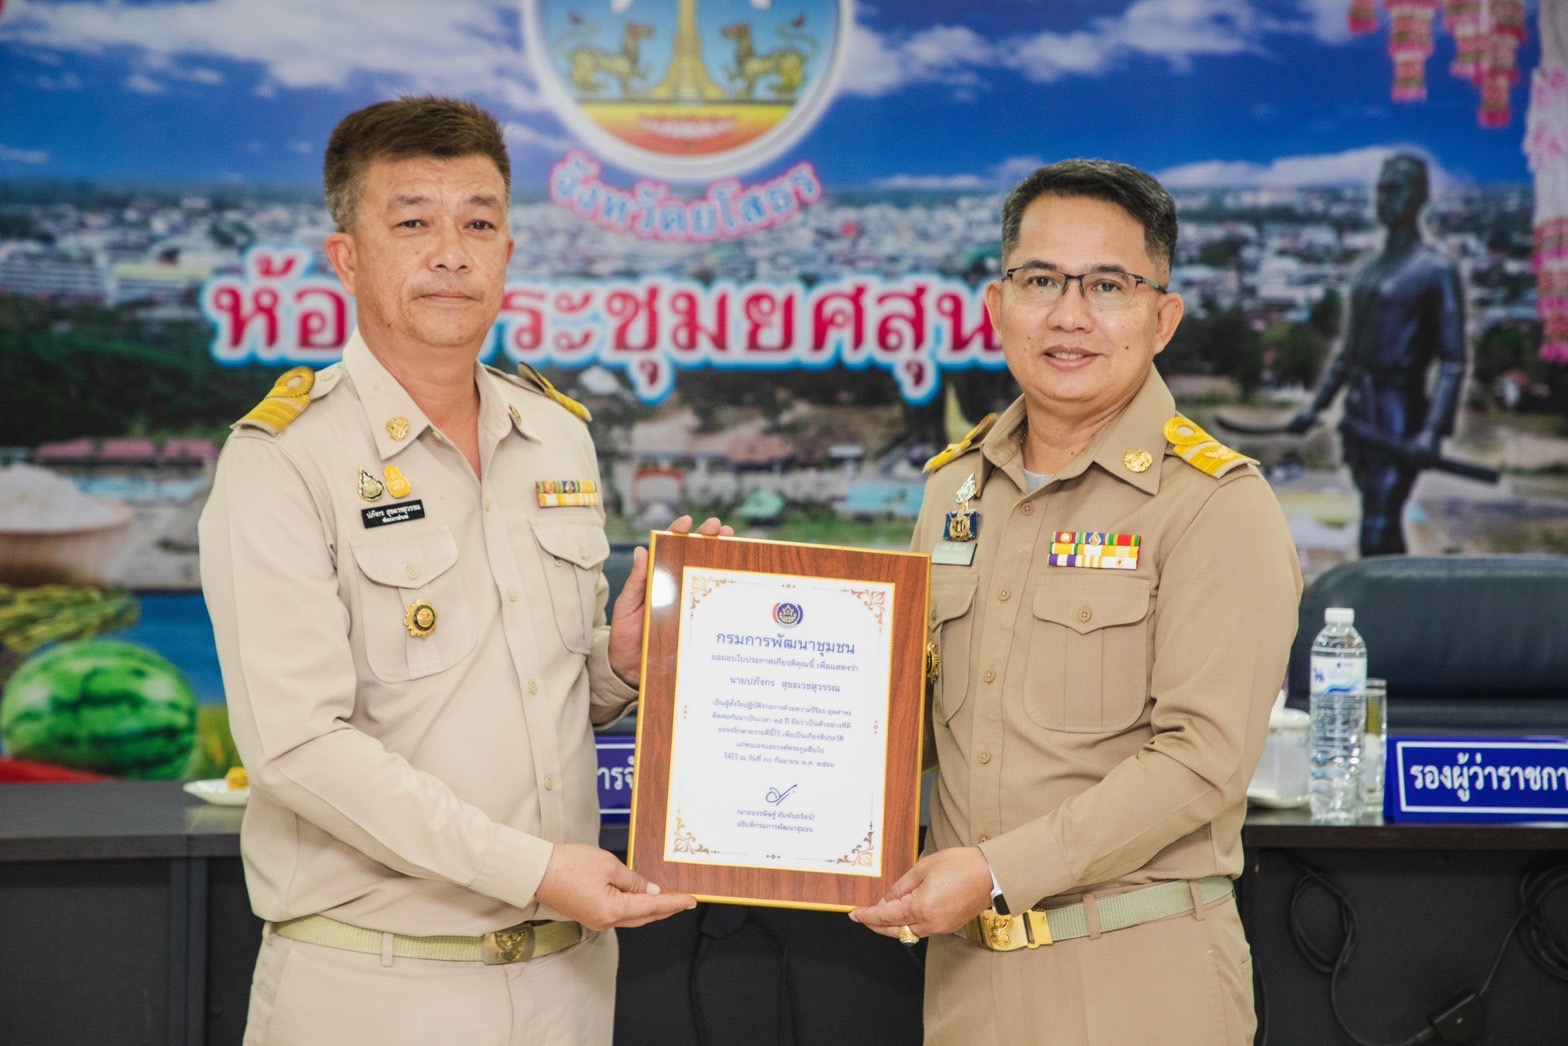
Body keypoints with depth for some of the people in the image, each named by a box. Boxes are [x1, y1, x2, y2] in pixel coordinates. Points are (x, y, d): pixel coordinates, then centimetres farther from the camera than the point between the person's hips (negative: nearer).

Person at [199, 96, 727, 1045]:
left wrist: (623, 664, -3)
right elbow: (300, 741, -18)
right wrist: (529, 868, -21)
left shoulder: (559, 436, 10)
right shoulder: (283, 460, -10)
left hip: (568, 969, 6)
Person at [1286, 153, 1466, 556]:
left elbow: (1453, 364, -14)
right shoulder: (1369, 272, 18)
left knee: (1376, 539, -14)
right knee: (1386, 536, 12)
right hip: (1359, 416, 8)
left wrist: (1432, 432, -25)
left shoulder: (1435, 270, -7)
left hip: (1398, 421, -8)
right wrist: (1316, 407, 23)